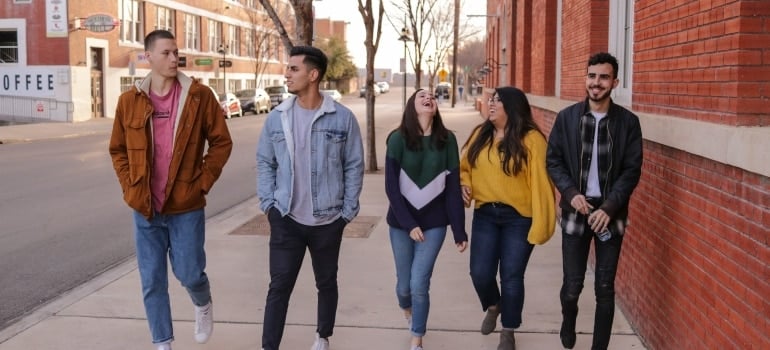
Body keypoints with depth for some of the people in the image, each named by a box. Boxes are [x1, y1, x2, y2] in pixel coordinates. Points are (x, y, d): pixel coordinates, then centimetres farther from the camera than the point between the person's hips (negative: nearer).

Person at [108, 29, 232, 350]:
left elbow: (221, 142, 0)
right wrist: (129, 187, 1)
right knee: (152, 282, 8)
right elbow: (118, 149, 11)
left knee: (189, 273, 4)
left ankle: (203, 304, 39)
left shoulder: (199, 95, -6)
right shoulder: (129, 100, 0)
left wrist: (203, 182, -6)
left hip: (186, 205, -2)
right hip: (145, 207, 2)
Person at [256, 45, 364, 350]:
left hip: (328, 220, 0)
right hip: (286, 219, 1)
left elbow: (354, 166, -3)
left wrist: (348, 211, -3)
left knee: (326, 283, 17)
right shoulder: (276, 118, -2)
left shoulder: (342, 118, -9)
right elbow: (265, 163, 6)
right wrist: (268, 204, -1)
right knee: (279, 287, 1)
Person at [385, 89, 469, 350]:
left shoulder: (447, 140, -5)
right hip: (401, 221, 0)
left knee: (419, 284, -5)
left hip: (434, 222, 0)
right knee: (404, 283, 11)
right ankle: (406, 309, 48)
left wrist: (459, 230, -4)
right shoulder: (398, 139, -9)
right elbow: (391, 187, -10)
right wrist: (409, 223, -15)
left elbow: (453, 188, -3)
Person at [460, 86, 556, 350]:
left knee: (512, 278, 4)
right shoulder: (480, 135, 5)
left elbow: (540, 182, -14)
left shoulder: (531, 139, -12)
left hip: (519, 218, -4)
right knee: (480, 273, 3)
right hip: (485, 215, 4)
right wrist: (464, 185, -5)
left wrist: (540, 224, -17)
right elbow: (464, 167, 17)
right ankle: (492, 307, 37)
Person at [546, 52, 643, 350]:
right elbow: (553, 160, 3)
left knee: (605, 288, 5)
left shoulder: (628, 122, -2)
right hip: (575, 210, 1)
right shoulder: (566, 117, 1)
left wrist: (609, 207, -13)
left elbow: (632, 170, -3)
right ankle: (568, 323, 37)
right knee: (572, 283, 5)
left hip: (610, 213, 0)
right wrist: (571, 193, -12)